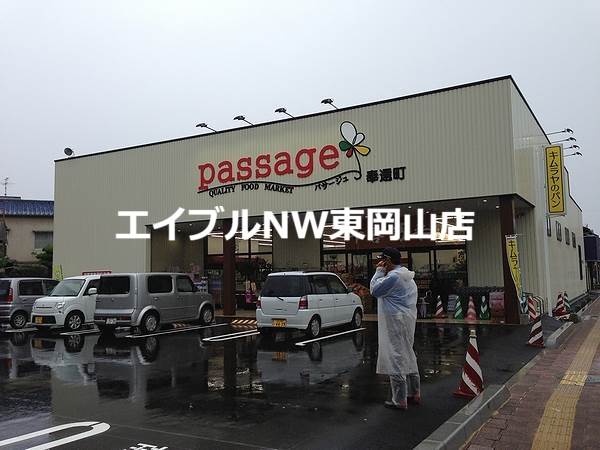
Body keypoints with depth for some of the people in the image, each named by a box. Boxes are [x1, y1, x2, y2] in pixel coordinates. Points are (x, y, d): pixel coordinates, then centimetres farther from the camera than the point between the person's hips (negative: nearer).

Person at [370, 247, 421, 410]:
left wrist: (379, 271, -6)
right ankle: (414, 394, 28)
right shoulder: (408, 277, 15)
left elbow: (375, 290, -11)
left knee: (396, 360, -4)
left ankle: (399, 401, 1)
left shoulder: (393, 276, -18)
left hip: (395, 323, -10)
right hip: (408, 321, 10)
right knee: (409, 357, 18)